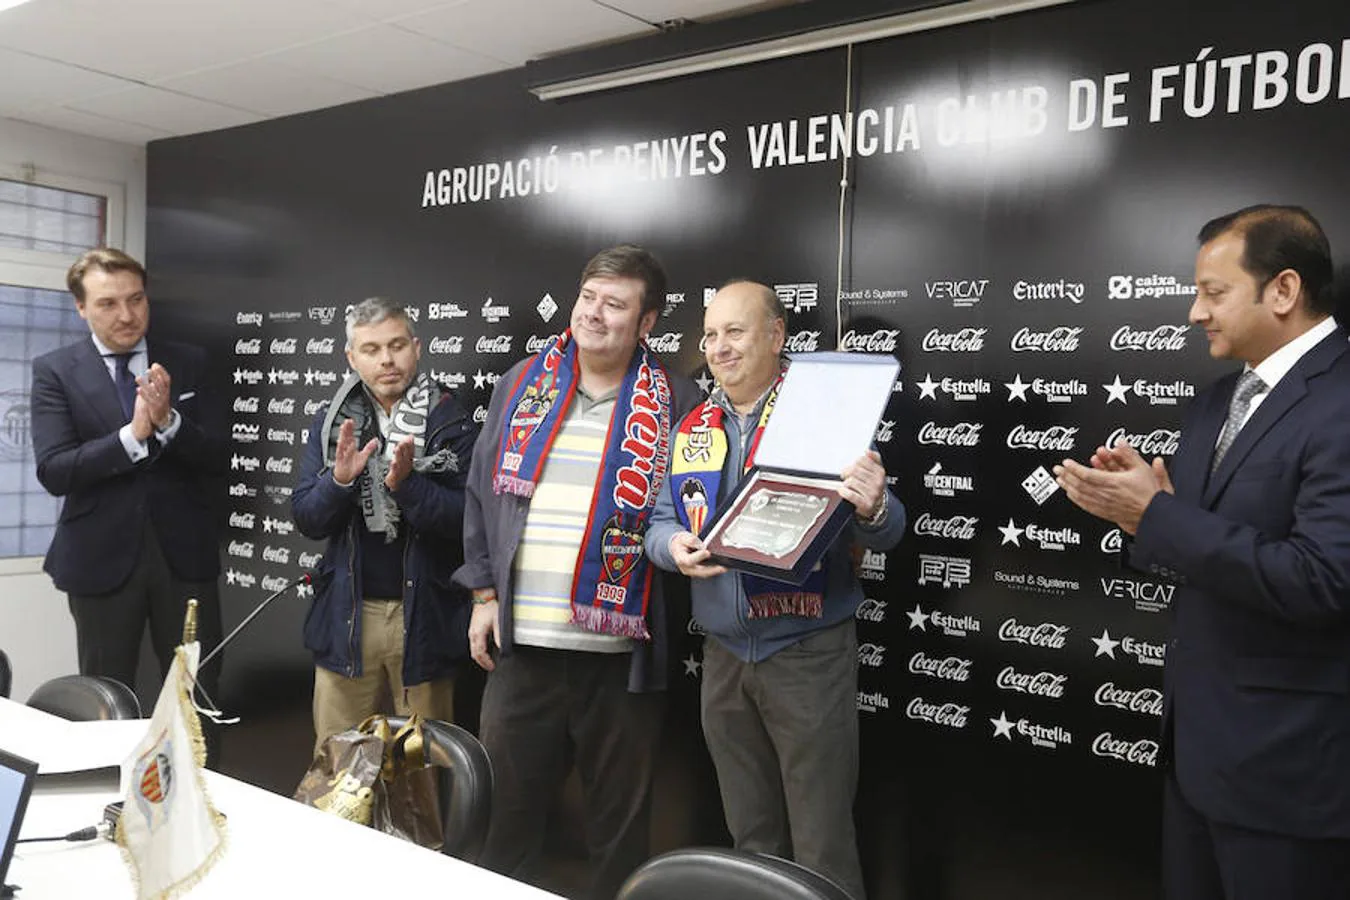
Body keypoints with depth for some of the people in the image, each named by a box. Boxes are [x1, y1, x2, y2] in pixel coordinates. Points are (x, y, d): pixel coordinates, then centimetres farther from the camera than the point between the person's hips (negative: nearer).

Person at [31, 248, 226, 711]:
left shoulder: (187, 363, 4)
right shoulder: (54, 370, -1)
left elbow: (218, 458, -2)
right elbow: (53, 472, -12)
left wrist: (167, 420, -20)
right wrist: (133, 434, -24)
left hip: (184, 551, 1)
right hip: (102, 557, -1)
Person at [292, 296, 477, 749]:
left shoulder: (450, 420, -6)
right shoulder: (332, 421, 4)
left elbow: (466, 519, -12)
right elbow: (306, 519, 1)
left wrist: (407, 483, -27)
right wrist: (340, 479, -18)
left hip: (422, 614, -2)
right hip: (347, 614, 3)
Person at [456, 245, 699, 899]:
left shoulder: (673, 402, -1)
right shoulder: (523, 384, 7)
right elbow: (482, 495, 11)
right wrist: (484, 595, 8)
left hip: (622, 651, -2)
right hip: (521, 645, 3)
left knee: (619, 817, 12)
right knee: (506, 803, 13)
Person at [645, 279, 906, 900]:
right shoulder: (692, 429, 9)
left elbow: (883, 535, -9)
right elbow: (661, 522, 11)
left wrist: (873, 510, -33)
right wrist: (675, 546, -12)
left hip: (808, 654, -5)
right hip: (723, 655, 5)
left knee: (821, 848, 2)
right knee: (751, 838, 19)